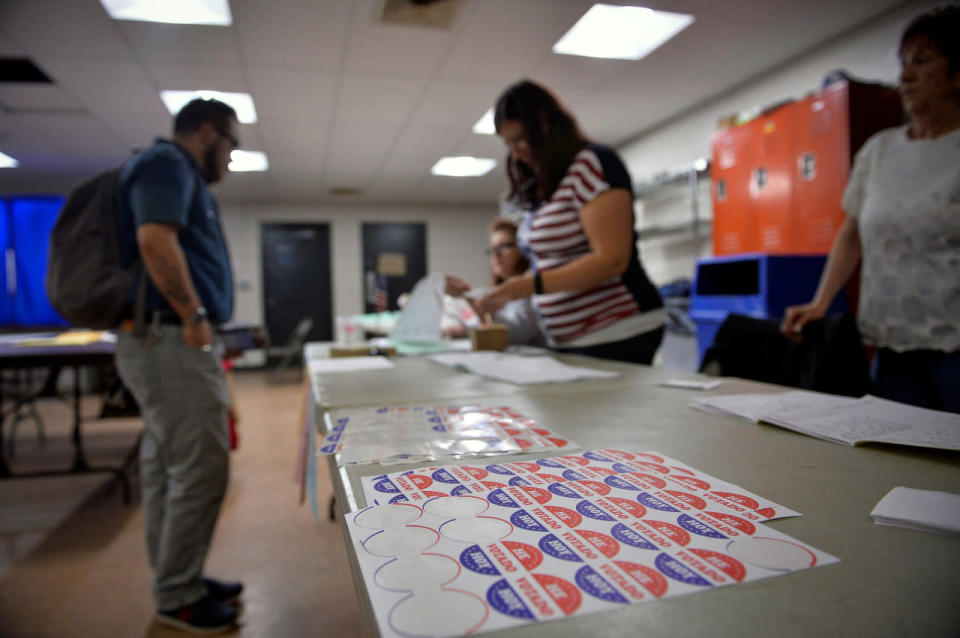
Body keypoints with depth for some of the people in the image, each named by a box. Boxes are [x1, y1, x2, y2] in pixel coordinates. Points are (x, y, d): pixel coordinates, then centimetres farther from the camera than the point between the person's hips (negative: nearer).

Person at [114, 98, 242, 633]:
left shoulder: (182, 175, 22)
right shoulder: (167, 163, -8)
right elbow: (154, 239, -24)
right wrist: (194, 316, -20)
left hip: (167, 342, 11)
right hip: (170, 341, -11)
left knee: (167, 469, 15)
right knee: (199, 471, -5)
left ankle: (177, 579, 27)